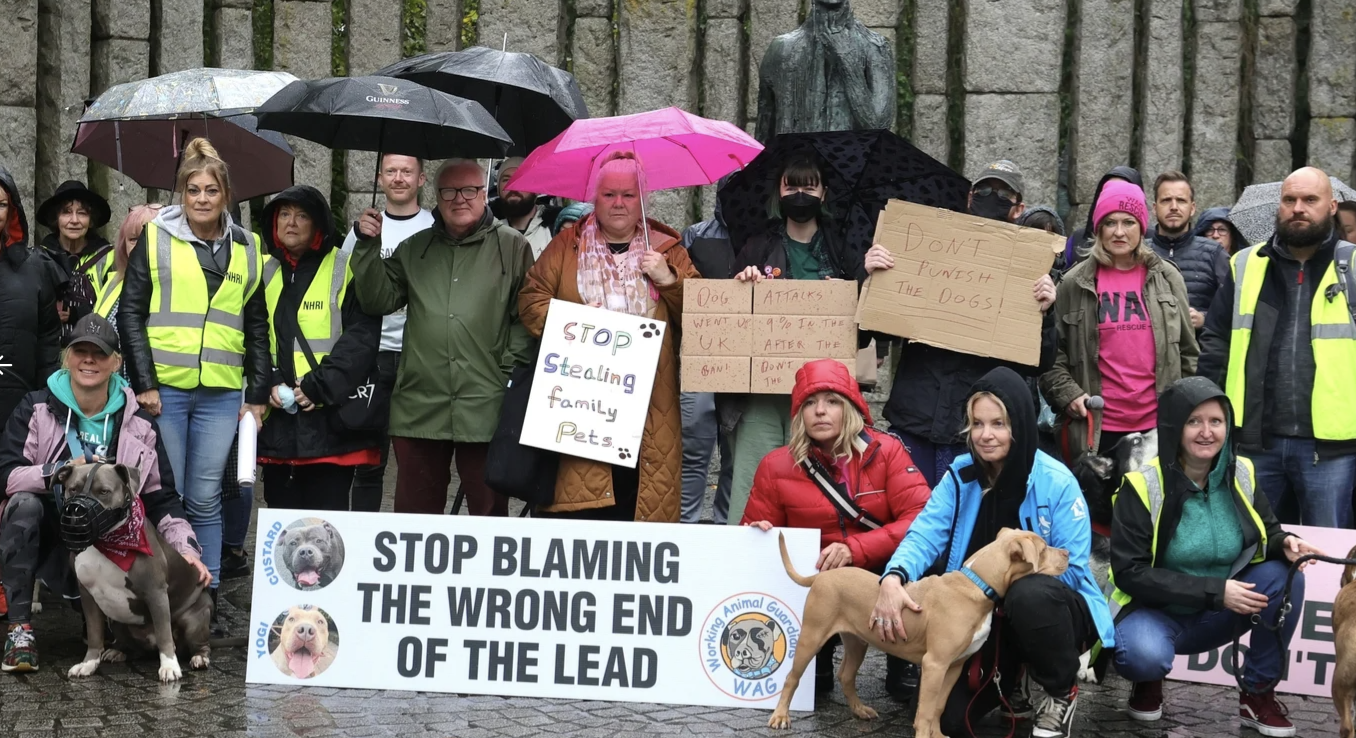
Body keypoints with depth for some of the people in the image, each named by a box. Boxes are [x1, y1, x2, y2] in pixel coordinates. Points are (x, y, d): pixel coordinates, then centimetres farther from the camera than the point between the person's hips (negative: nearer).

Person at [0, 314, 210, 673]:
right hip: (47, 537, -1)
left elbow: (162, 498, 3)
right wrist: (61, 472, -30)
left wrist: (187, 547, -12)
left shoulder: (139, 423, 1)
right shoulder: (37, 409, -5)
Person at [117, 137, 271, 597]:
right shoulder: (156, 239, 3)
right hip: (164, 388, -2)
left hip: (221, 394, 2)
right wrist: (143, 383, -8)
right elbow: (130, 313, 0)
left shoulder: (247, 249, 11)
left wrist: (258, 395, 9)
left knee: (205, 500, 4)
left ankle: (208, 596, 11)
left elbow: (257, 329, 15)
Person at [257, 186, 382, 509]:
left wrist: (319, 386, -16)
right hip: (277, 417, 5)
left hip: (330, 420, -5)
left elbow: (362, 336, -9)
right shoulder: (265, 273, 15)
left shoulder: (345, 270, 1)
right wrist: (269, 384, -7)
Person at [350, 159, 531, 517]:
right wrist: (368, 247, -1)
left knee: (489, 512, 3)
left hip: (485, 407, -3)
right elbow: (379, 301, 9)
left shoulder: (512, 246, 4)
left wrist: (511, 373, -8)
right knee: (414, 512, 7)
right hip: (419, 406, 3)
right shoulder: (414, 248, 16)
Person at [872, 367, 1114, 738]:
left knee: (1030, 593, -39)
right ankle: (1006, 681, 25)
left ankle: (1062, 692, -9)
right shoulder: (959, 475, -6)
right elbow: (925, 534, -18)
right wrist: (894, 578, -40)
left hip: (1051, 611, -4)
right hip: (985, 616, 4)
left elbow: (1072, 569, -19)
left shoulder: (1056, 482, -18)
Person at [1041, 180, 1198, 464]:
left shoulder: (1167, 277, 8)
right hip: (1097, 428, -1)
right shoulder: (1075, 283, 3)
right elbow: (1052, 349, 5)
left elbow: (1187, 350, 13)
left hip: (1158, 423, 1)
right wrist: (1067, 394, -7)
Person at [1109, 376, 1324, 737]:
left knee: (1285, 575, -21)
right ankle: (1148, 680, 2)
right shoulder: (1142, 485, -18)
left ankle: (1258, 694, -5)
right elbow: (1130, 572, -20)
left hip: (1221, 614, 5)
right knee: (1144, 655, -38)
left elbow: (1267, 532, 8)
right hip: (1156, 611, -4)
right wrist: (1215, 591, -26)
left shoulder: (1240, 474, -5)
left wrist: (1284, 543, -19)